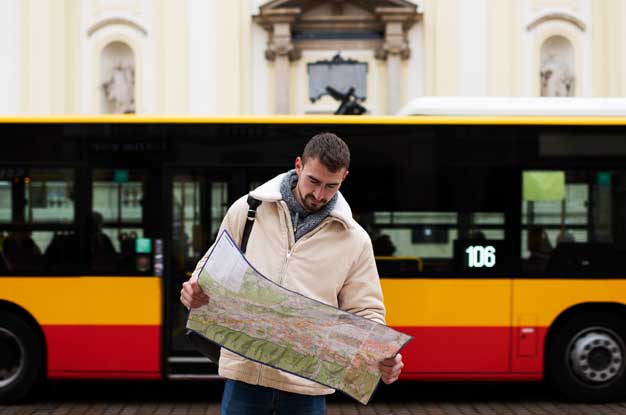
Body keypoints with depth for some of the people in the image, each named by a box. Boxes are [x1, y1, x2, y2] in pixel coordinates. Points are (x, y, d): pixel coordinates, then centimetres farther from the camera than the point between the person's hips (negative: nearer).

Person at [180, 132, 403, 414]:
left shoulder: (355, 240, 4)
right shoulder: (247, 209, 3)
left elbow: (364, 311, 5)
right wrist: (195, 290, -10)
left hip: (307, 385, 0)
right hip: (245, 373, 0)